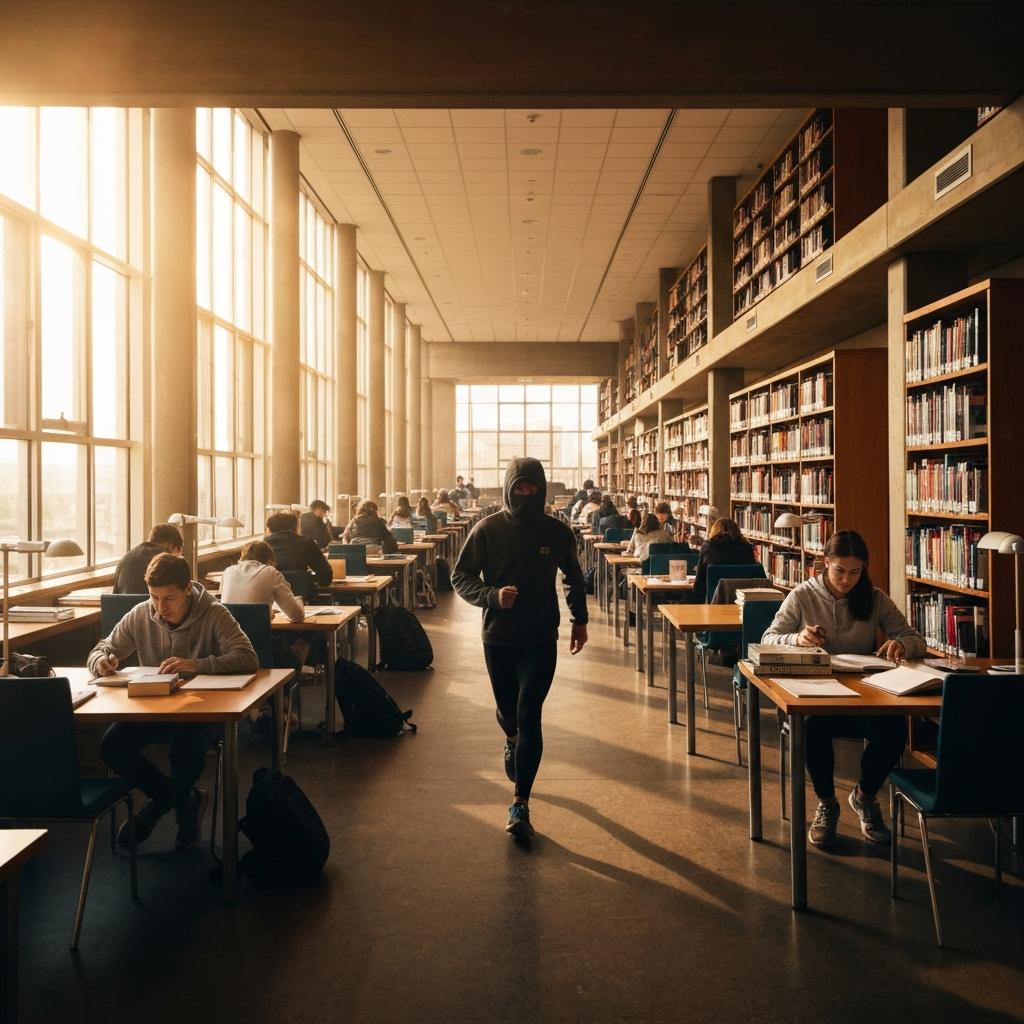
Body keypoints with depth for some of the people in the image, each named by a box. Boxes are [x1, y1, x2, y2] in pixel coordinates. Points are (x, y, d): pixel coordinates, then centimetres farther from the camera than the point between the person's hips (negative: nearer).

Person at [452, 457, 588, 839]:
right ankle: (512, 740, 55)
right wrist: (492, 596, -23)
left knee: (529, 714, -12)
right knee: (508, 709, 16)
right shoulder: (487, 530, -9)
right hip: (498, 638, 1)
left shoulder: (558, 532, -4)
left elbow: (573, 577, 13)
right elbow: (460, 577, -5)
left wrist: (579, 620, 16)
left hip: (541, 639, -1)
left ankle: (521, 804, -8)